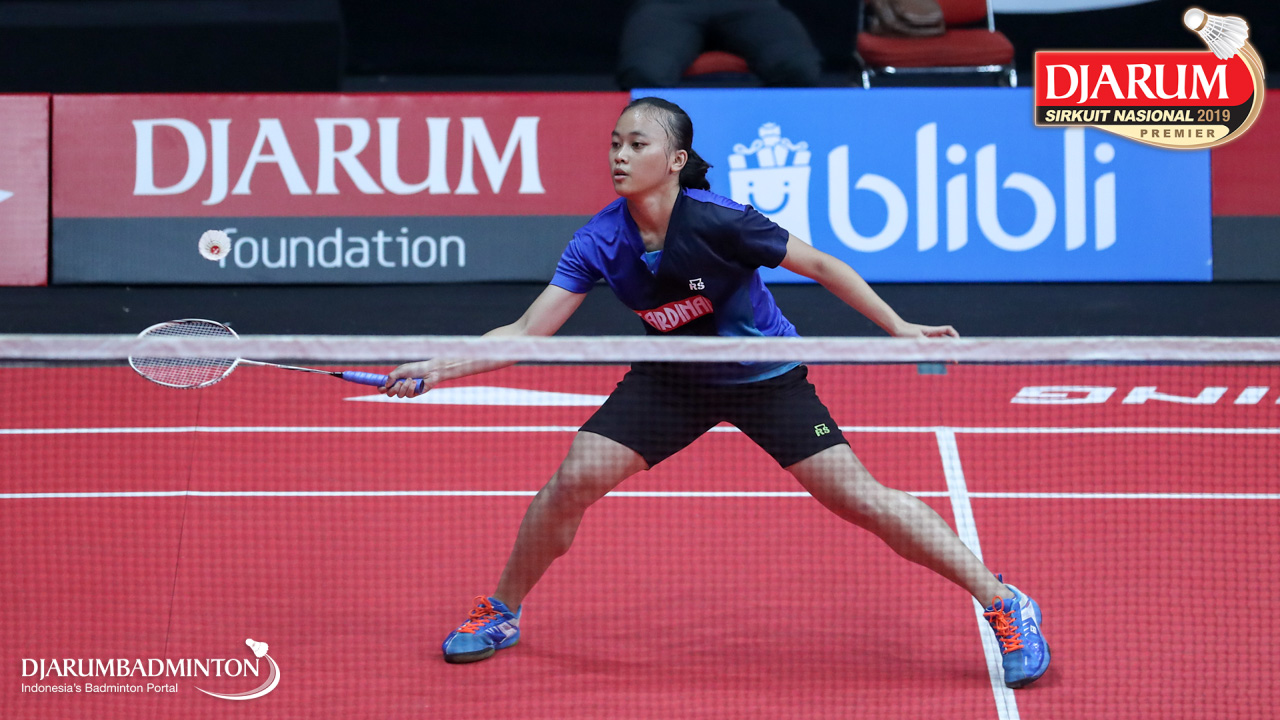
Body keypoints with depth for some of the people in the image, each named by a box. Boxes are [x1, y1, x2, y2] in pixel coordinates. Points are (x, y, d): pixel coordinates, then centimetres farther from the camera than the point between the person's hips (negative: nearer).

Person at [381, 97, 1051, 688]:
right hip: (676, 377, 4)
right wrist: (436, 367, -22)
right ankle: (500, 614, 15)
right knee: (574, 478, -9)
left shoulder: (717, 222, -28)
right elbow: (527, 333, -13)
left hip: (766, 379, -4)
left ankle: (1004, 604, -3)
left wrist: (899, 329, -19)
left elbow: (822, 266, -17)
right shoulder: (599, 242, -16)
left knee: (858, 497, -12)